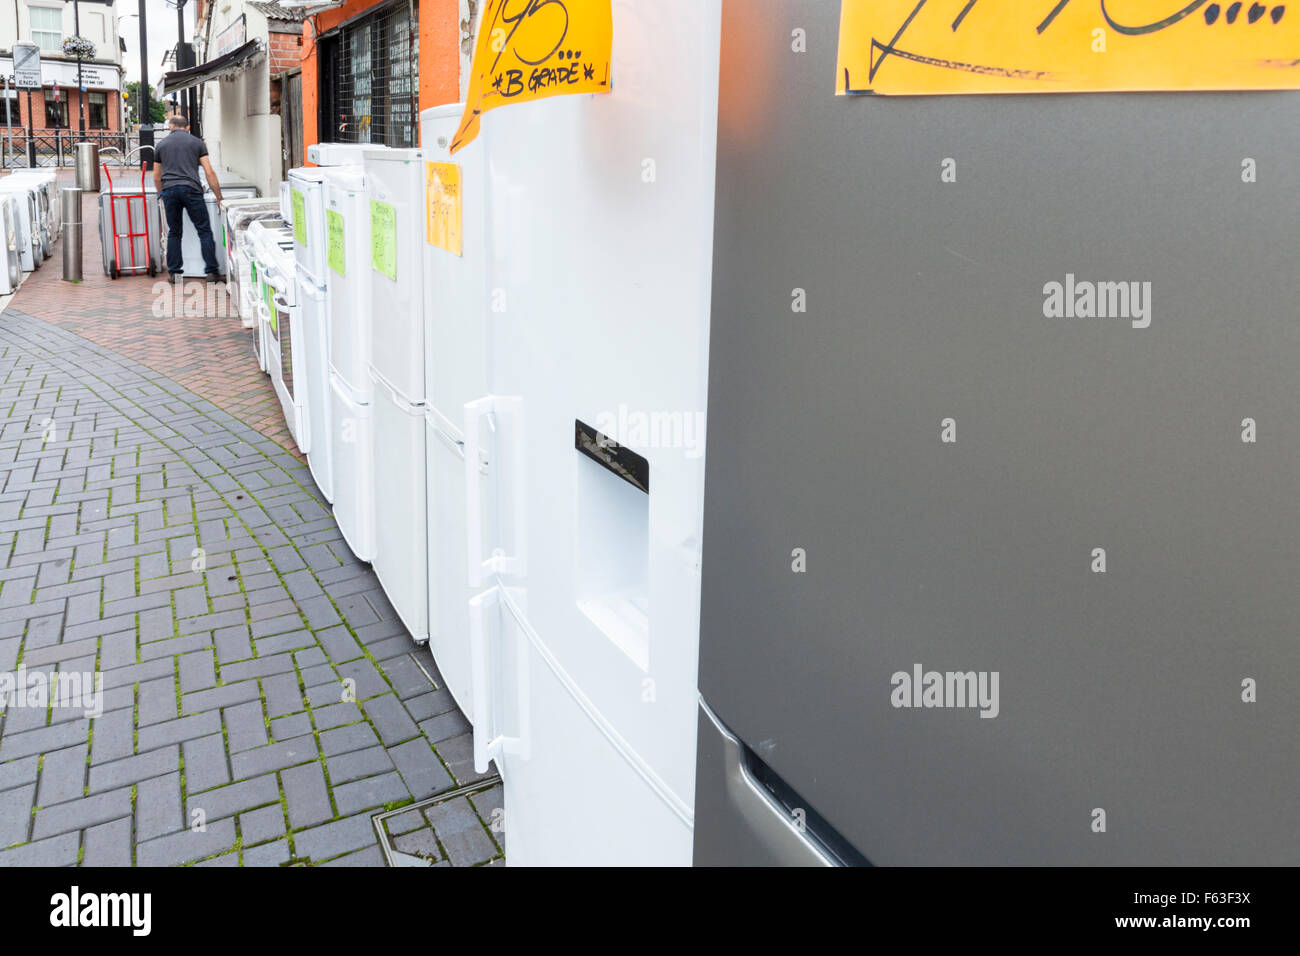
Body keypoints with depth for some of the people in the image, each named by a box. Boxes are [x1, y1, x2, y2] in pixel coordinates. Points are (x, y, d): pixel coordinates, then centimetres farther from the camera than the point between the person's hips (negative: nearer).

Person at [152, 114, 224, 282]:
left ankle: (175, 272, 9)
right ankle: (211, 271, -7)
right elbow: (209, 172, 3)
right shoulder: (197, 142, 11)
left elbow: (156, 177, 20)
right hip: (191, 189, -3)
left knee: (174, 233, 11)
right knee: (204, 231, 0)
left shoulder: (161, 145, 17)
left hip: (169, 190, 3)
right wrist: (219, 196, 8)